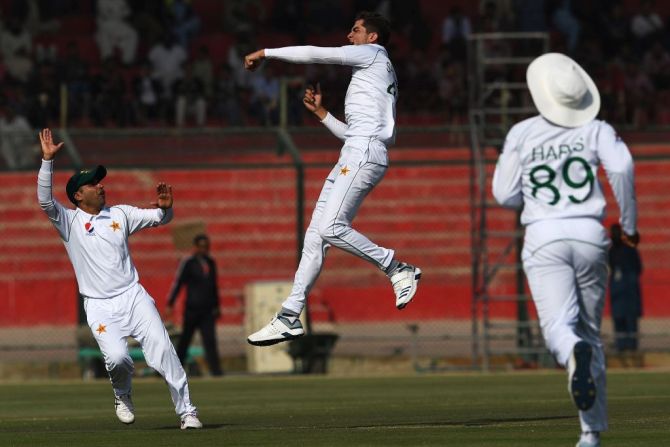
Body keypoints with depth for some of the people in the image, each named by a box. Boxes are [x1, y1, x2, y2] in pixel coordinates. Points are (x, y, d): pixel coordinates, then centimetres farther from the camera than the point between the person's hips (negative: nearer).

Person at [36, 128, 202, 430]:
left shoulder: (120, 214, 13)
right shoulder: (69, 221, 3)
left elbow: (158, 218, 14)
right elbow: (45, 201, -12)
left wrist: (165, 207, -11)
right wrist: (47, 160, -21)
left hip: (133, 297, 2)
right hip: (100, 308, -2)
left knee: (162, 349, -12)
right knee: (116, 357, -22)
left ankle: (186, 410, -6)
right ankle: (122, 396, 11)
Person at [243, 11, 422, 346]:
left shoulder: (373, 54, 5)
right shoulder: (381, 78, 31)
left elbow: (314, 54, -1)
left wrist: (266, 53, 6)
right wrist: (321, 113, 27)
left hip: (364, 154, -10)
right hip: (353, 156, 10)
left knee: (330, 228, -23)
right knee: (315, 235, 2)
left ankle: (398, 269, -13)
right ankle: (289, 318, -1)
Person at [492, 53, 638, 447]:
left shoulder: (522, 134, 6)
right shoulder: (596, 129, 5)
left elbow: (505, 194, 8)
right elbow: (622, 166, -13)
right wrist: (630, 222, -3)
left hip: (544, 237, -2)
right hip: (590, 235, 2)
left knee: (559, 326, -13)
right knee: (591, 330, 13)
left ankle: (575, 354, -52)